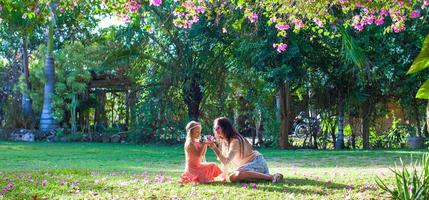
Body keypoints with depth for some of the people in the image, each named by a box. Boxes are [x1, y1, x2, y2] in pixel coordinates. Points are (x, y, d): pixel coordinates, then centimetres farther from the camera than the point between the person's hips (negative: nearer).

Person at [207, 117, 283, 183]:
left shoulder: (234, 141, -17)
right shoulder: (223, 141, 9)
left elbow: (226, 161, -25)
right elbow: (224, 161, 11)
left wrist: (214, 147, -32)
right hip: (249, 164, 9)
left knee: (235, 176, -32)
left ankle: (271, 177, -30)